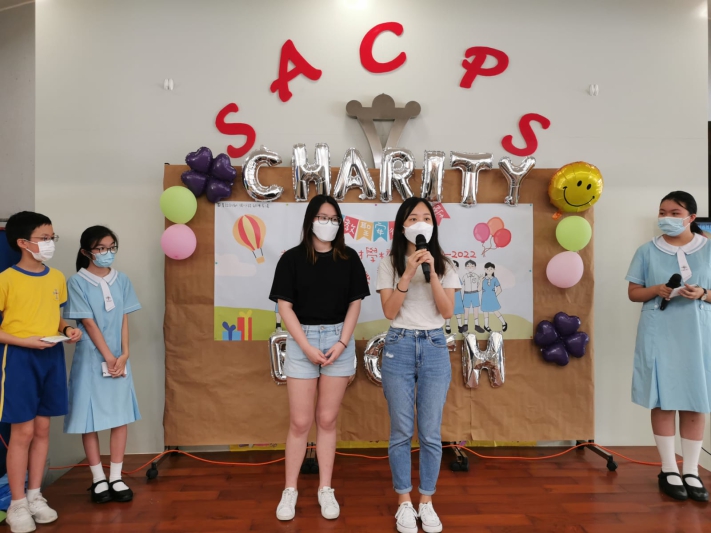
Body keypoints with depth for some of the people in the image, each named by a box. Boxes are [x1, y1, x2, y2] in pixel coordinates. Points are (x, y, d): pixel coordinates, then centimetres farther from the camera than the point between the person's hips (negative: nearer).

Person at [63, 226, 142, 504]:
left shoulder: (122, 280, 5)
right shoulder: (78, 282, -7)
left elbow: (124, 320, 3)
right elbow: (88, 323, -11)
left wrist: (124, 354, -6)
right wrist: (108, 357, -12)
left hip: (119, 358, 4)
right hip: (91, 358, -4)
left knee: (121, 415, 5)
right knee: (90, 417, 3)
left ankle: (116, 477, 15)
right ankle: (98, 478, 16)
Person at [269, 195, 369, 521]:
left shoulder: (349, 258, 4)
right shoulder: (292, 258, -2)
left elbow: (355, 303, 3)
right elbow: (285, 306, -5)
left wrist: (342, 343, -8)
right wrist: (307, 347, -12)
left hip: (339, 340, 2)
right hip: (302, 341, -1)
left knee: (327, 420, 8)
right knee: (300, 422, 3)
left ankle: (325, 490, 20)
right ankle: (290, 490, 18)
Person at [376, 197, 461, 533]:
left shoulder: (443, 265, 5)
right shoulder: (390, 264, 1)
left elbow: (447, 311, -5)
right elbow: (389, 311, -9)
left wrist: (432, 274, -16)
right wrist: (409, 273, -18)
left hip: (434, 348, 1)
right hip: (399, 347, -1)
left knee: (431, 432, 6)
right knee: (402, 431, 6)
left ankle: (426, 502, 23)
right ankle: (404, 502, 22)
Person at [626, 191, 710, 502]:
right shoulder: (647, 251, 2)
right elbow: (633, 292, 5)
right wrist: (657, 290, -13)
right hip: (659, 333, 0)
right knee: (662, 400, 2)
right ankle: (668, 470, 14)